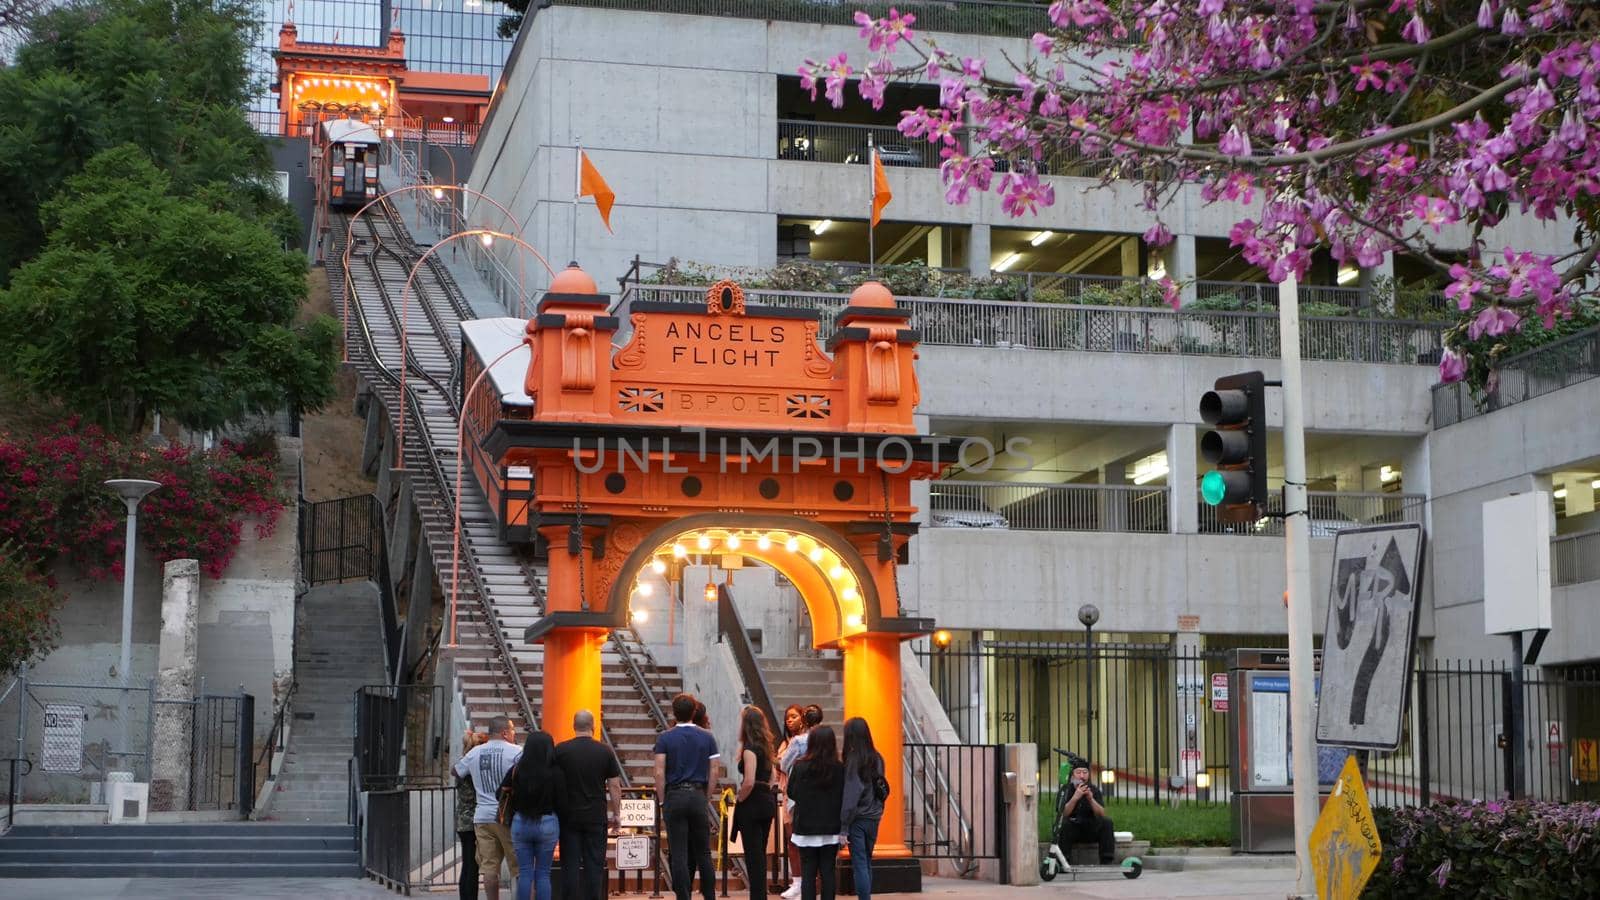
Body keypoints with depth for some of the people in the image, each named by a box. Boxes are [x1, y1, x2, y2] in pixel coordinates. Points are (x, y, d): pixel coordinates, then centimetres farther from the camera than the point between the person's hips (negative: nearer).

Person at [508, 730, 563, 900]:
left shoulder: (517, 771, -6)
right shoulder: (555, 773, -11)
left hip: (520, 822, 1)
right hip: (547, 823, -1)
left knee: (524, 873, 7)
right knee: (543, 873, 6)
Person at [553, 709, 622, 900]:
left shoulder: (560, 750, -2)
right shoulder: (605, 752, -1)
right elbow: (615, 786, 0)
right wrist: (615, 813, 9)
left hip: (568, 816, 0)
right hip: (596, 817, 0)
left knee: (570, 864, 3)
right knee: (594, 864, 4)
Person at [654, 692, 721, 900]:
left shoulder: (665, 738, -2)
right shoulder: (707, 737, 4)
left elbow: (660, 773, -7)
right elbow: (713, 773, 2)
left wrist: (662, 802, 0)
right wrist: (707, 799, 9)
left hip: (674, 797, -2)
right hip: (698, 796, 2)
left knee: (679, 854, 0)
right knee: (703, 852, 10)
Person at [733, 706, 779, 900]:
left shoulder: (750, 750, -16)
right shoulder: (765, 747, 11)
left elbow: (749, 782, -23)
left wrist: (739, 798, -8)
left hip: (752, 805, -9)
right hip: (767, 802, 9)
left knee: (753, 856, -3)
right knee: (760, 854, 15)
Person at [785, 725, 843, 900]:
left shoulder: (800, 767, -10)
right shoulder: (840, 769, -7)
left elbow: (792, 793, 3)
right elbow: (844, 798, -3)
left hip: (806, 828, -1)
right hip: (831, 828, 1)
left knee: (808, 872, 5)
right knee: (828, 871, 7)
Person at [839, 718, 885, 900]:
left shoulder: (853, 760, -13)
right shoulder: (877, 759, 5)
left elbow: (850, 795, -15)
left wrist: (843, 826, -13)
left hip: (857, 818, -6)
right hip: (874, 817, 6)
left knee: (859, 864, -3)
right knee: (866, 863, 16)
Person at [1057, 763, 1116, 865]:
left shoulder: (1094, 790, 1)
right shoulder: (1066, 790, -5)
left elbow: (1102, 814, -11)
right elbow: (1063, 814, -20)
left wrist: (1091, 799, -28)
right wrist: (1075, 797, -33)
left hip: (1091, 830, 2)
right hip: (1072, 830, -2)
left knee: (1107, 821, -24)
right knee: (1064, 823, -33)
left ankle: (1107, 861, -23)